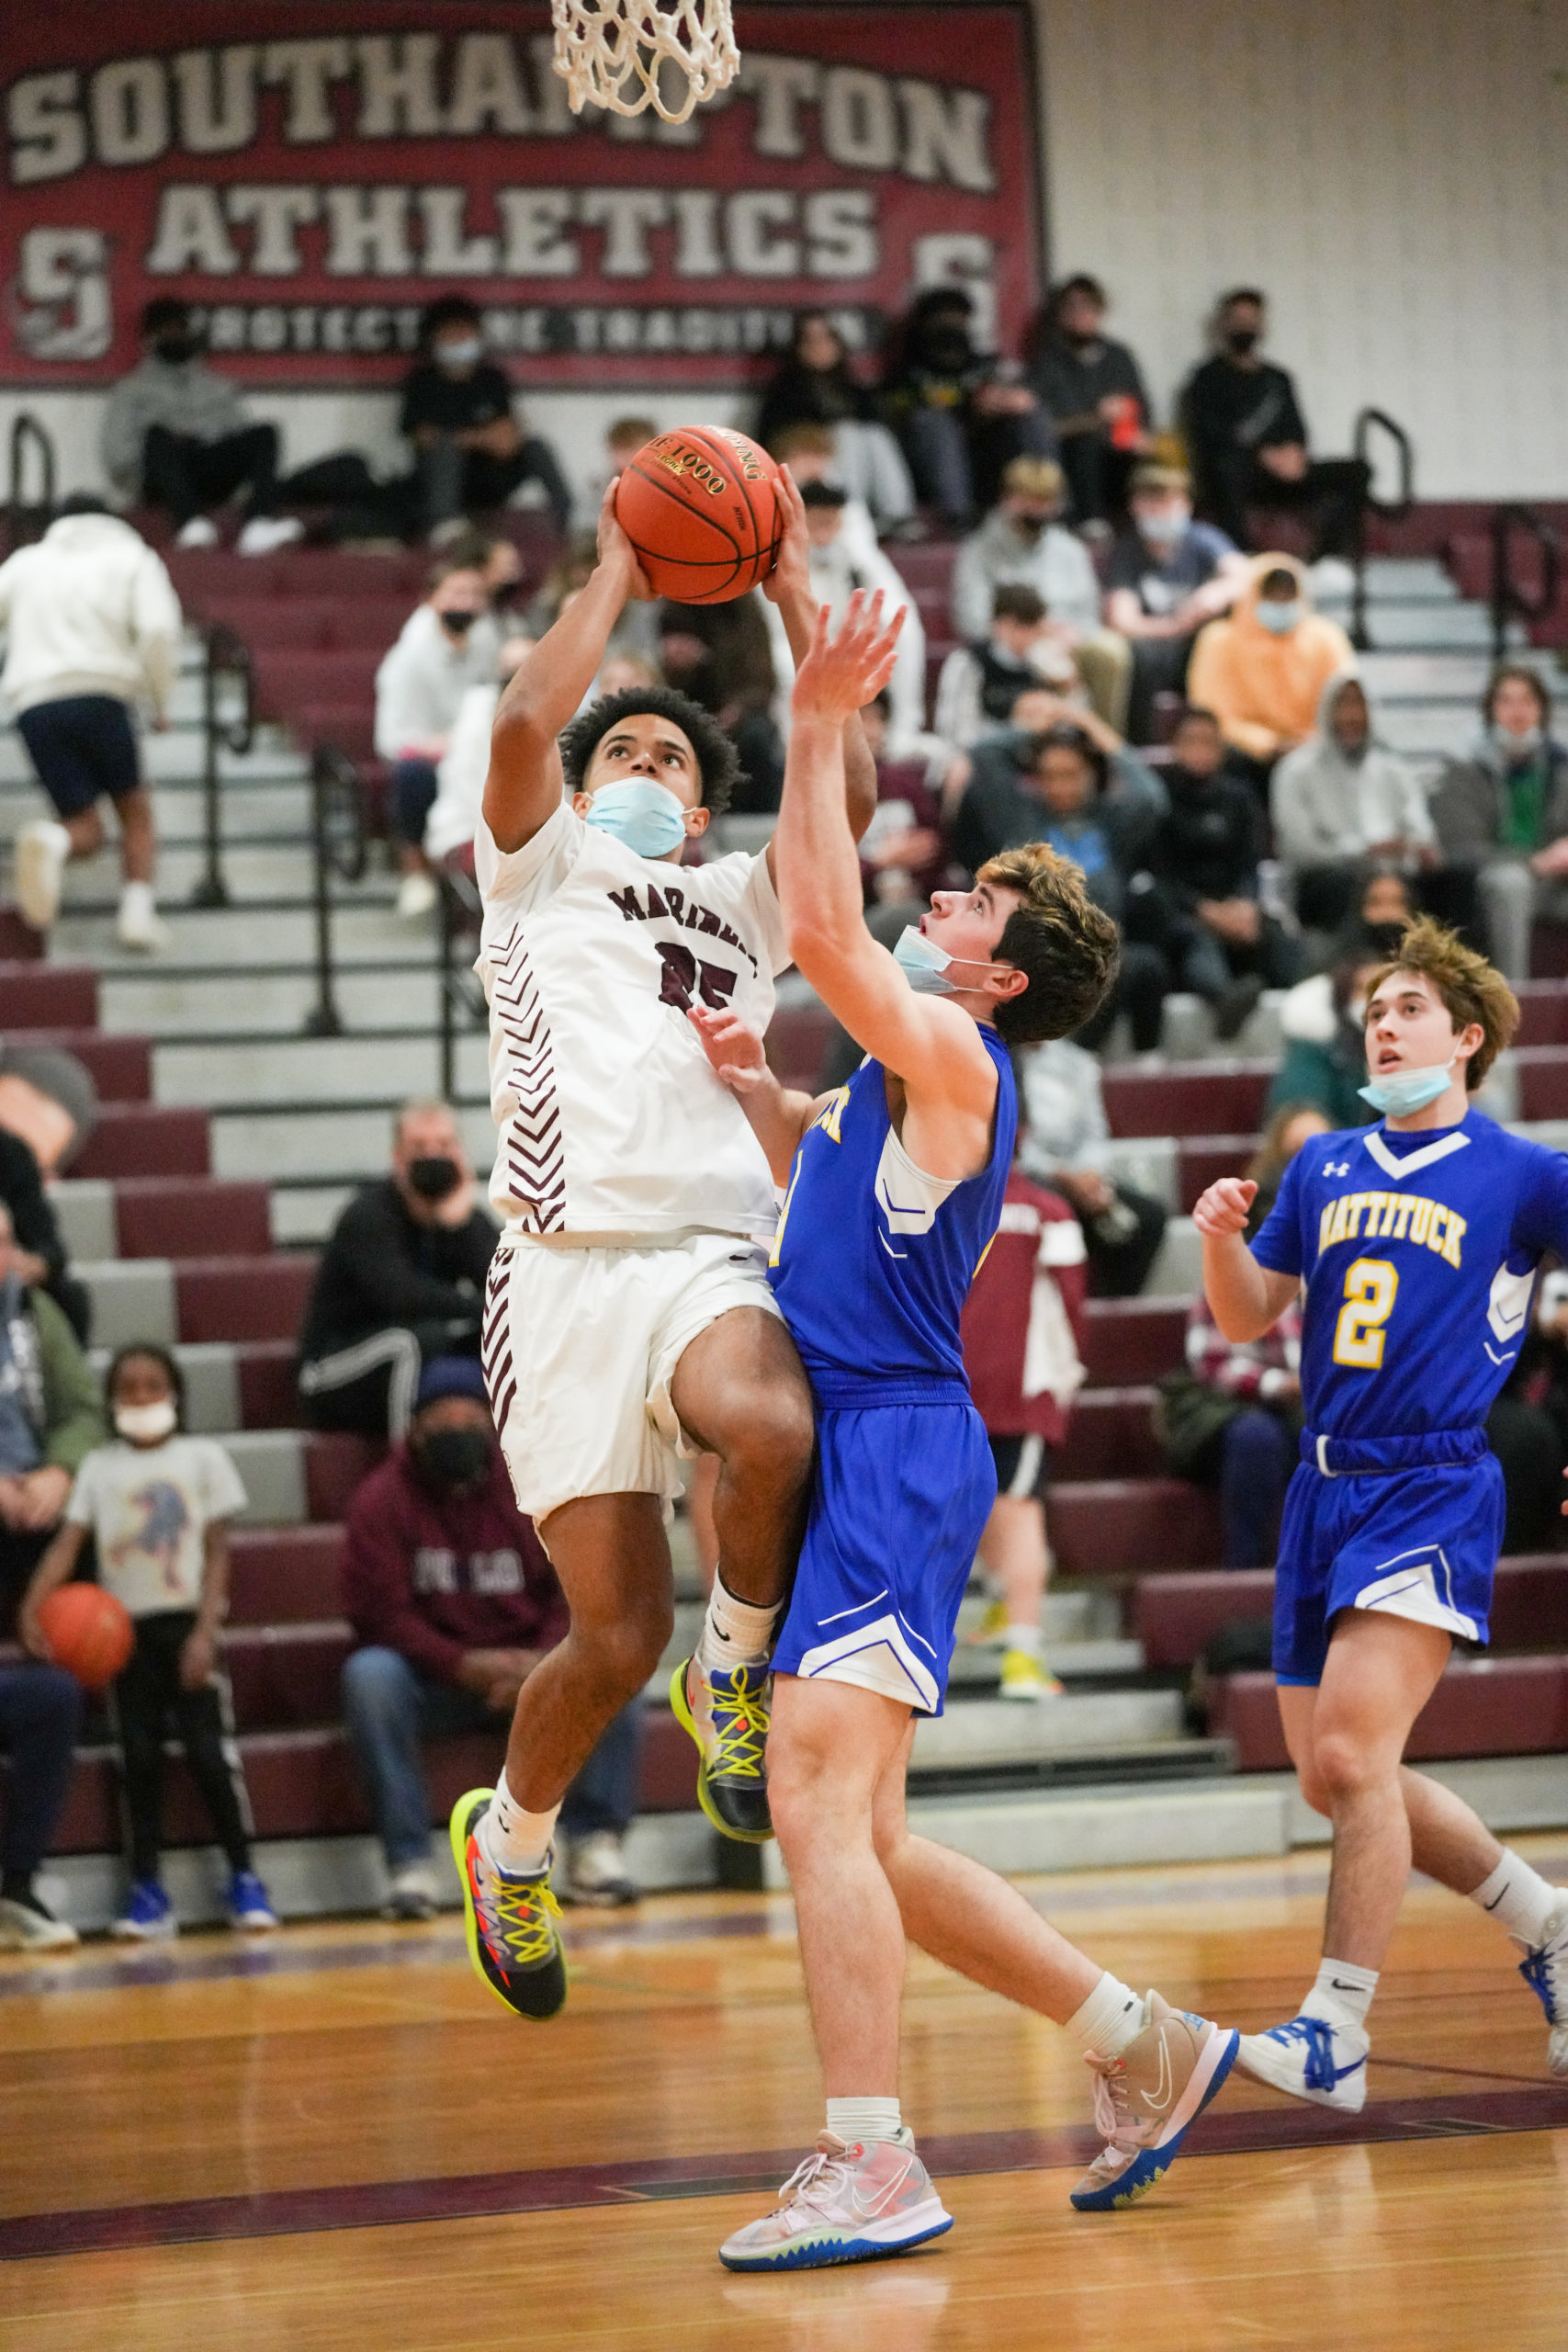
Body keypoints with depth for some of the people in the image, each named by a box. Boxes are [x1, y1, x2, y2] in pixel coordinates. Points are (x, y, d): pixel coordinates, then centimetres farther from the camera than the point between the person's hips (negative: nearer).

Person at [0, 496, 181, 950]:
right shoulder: (133, 558, 16)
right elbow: (158, 629, -2)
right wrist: (161, 703, 9)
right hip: (99, 697, -2)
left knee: (86, 831, 6)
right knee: (135, 810, 17)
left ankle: (49, 842, -29)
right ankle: (137, 910, -3)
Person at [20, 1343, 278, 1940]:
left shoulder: (202, 1458, 4)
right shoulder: (99, 1467, 9)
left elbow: (216, 1554, 0)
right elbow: (67, 1544, -1)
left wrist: (205, 1632, -11)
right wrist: (32, 1605, -18)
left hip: (184, 1622, -2)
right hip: (125, 1627, 2)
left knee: (210, 1751, -8)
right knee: (138, 1758, -1)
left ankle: (243, 1878, 3)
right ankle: (146, 1890, 2)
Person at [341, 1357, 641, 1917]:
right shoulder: (381, 1500, -4)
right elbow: (379, 1613, -12)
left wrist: (542, 1661, -22)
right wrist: (464, 1665, -26)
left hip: (528, 1671, 2)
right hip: (431, 1679, -2)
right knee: (368, 1675, -34)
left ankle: (593, 1844, -21)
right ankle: (409, 1862, -31)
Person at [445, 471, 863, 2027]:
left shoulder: (741, 903, 27)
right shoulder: (539, 870, 19)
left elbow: (849, 791, 12)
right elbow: (523, 724, 0)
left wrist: (795, 596, 13)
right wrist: (618, 576, 9)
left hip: (711, 1255, 2)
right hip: (572, 1261, -2)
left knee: (771, 1431, -35)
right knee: (615, 1636, -6)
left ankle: (733, 1678, -7)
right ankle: (509, 1839, 24)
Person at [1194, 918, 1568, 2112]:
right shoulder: (1325, 1167, 14)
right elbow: (1247, 1315, 16)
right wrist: (1221, 1237, -4)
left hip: (1433, 1492, -7)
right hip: (1325, 1489, 7)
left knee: (1352, 1751, -20)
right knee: (1336, 1775, 10)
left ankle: (1337, 2033, -15)